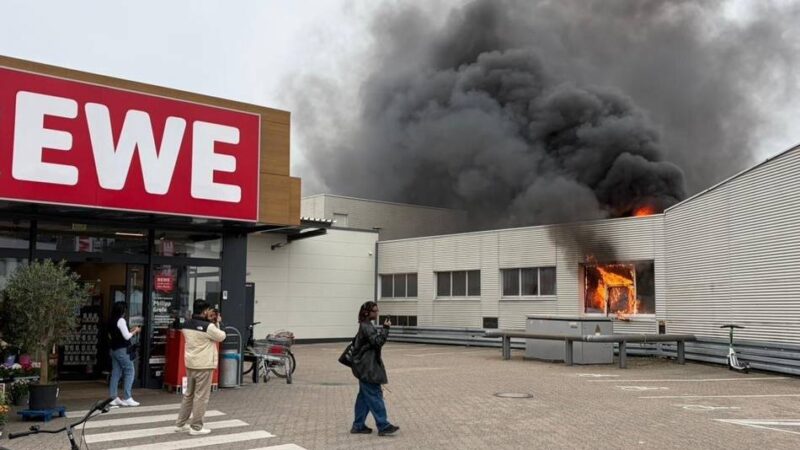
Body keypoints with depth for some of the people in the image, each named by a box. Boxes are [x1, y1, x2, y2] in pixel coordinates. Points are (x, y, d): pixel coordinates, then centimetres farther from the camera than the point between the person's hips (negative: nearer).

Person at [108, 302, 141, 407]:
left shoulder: (111, 321, 11)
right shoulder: (121, 320, -14)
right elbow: (126, 336, -16)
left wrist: (131, 331, 17)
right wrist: (135, 331, 2)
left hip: (114, 350, 8)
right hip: (122, 350, -8)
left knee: (115, 373, 9)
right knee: (130, 371, -3)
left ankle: (113, 398, 10)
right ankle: (127, 398, -5)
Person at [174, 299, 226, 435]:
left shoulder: (186, 324, 5)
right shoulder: (208, 326, -18)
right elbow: (221, 337, -4)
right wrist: (216, 324, 7)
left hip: (190, 364, 8)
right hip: (204, 365, -8)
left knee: (188, 394, 19)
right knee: (201, 397, 1)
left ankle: (180, 424, 24)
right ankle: (196, 427, 6)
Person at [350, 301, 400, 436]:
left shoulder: (365, 326, 15)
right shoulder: (366, 327, -16)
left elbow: (355, 342, 23)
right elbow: (378, 342, -24)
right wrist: (385, 329, -23)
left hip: (366, 367, 10)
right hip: (368, 367, -10)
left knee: (364, 397, 12)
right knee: (375, 396, -7)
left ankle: (358, 426, 16)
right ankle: (383, 426, -5)